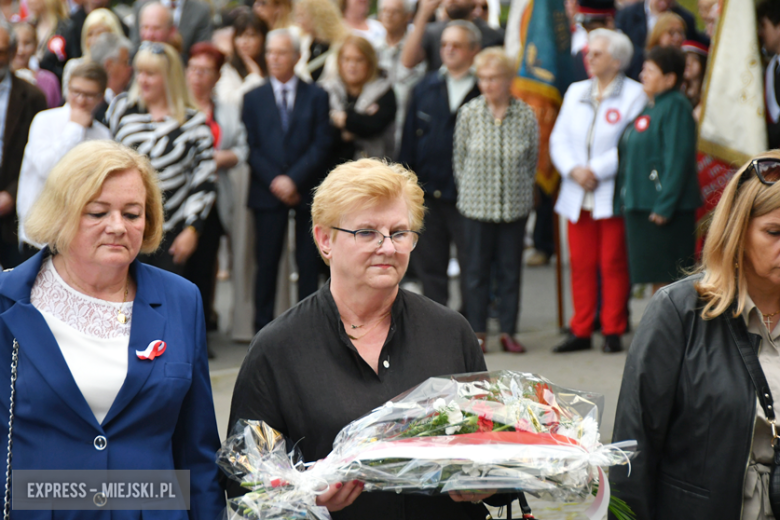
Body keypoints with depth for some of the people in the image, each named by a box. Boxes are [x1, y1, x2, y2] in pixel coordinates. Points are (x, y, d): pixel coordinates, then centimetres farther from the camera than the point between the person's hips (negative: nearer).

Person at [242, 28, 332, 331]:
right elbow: (251, 147, 4)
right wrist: (274, 181, -10)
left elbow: (322, 145, -1)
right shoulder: (254, 98, 11)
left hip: (307, 190, 0)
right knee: (266, 262, -1)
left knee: (308, 262, 0)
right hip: (268, 192, 0)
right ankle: (263, 328, 5)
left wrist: (294, 179, -12)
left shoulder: (316, 96, 7)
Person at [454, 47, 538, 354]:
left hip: (515, 205, 0)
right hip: (477, 204, 0)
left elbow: (532, 159, 7)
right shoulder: (469, 113, -4)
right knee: (477, 268, 5)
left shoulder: (526, 116, -4)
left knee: (511, 269, 6)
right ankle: (477, 331, 15)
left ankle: (508, 331, 15)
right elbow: (459, 156, 5)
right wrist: (469, 189, 6)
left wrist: (520, 188, 8)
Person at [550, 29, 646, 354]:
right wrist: (573, 170, -7)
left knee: (613, 264, -1)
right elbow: (559, 139, 11)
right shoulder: (575, 92, 15)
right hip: (577, 197, 5)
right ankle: (581, 331, 13)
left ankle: (613, 332, 8)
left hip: (613, 196, -5)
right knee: (581, 264, 6)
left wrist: (595, 170, -15)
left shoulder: (634, 95, -4)